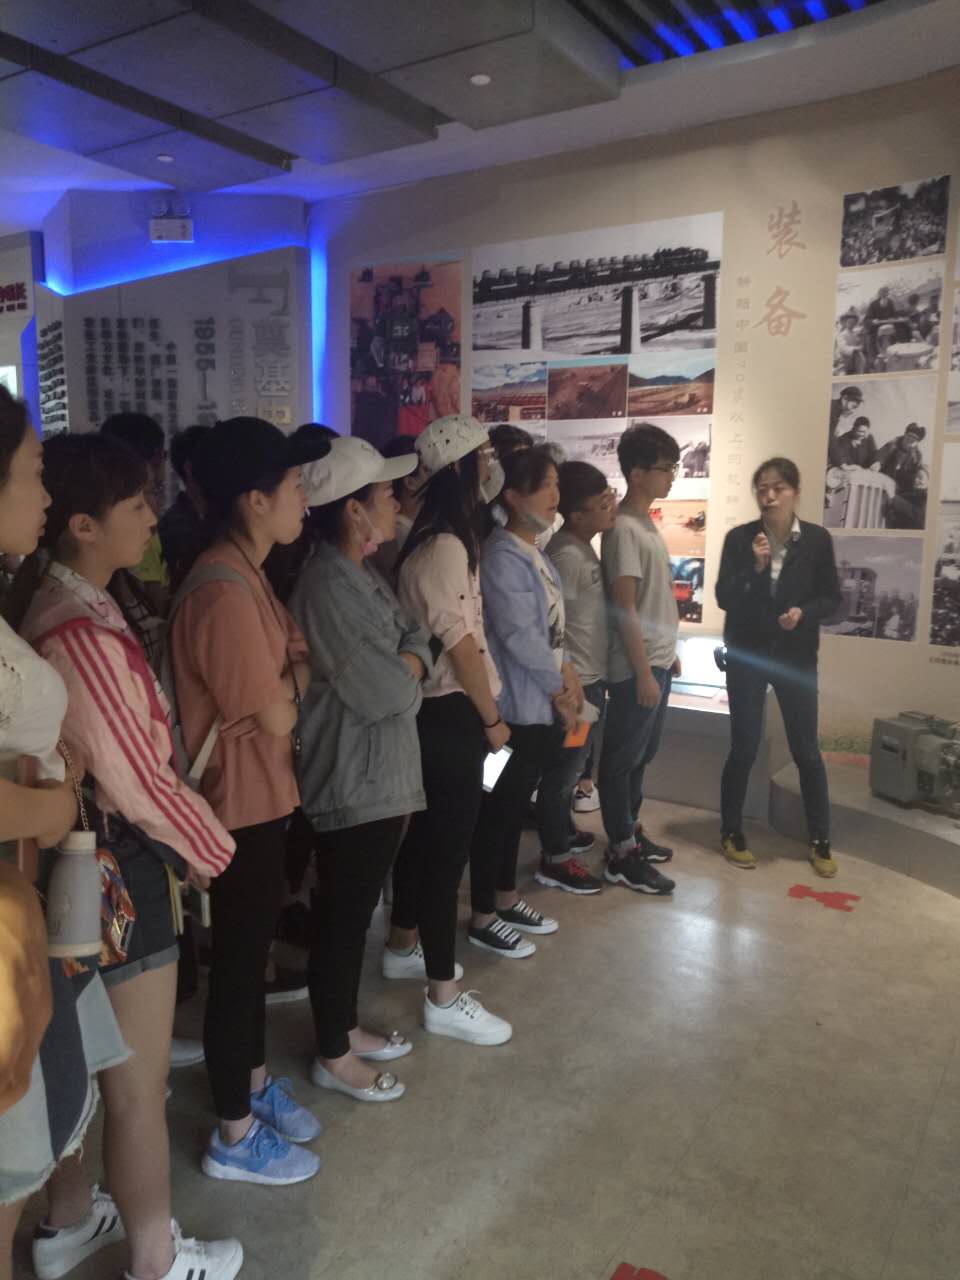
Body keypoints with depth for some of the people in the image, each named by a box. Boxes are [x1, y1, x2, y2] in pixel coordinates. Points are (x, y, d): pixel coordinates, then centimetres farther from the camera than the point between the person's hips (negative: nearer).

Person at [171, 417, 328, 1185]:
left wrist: (292, 670, -7)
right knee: (237, 961, 6)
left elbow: (296, 660, 12)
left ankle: (255, 1082, 42)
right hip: (240, 803, -10)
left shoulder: (248, 574, 7)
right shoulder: (224, 591, -26)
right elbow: (278, 715, -20)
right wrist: (295, 678, -3)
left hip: (266, 795, 10)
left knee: (254, 949, 22)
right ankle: (235, 1136, 26)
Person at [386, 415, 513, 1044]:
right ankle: (445, 999, 11)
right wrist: (492, 718, -11)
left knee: (425, 832, 22)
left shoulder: (427, 538, 10)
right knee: (449, 847, -2)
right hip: (453, 715, -10)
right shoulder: (446, 546, -19)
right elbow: (461, 642, -18)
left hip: (431, 709, 10)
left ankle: (405, 946, 40)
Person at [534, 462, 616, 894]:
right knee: (562, 770, 3)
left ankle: (563, 833, 39)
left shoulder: (583, 547, 8)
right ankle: (554, 859, 15)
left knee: (572, 766, 22)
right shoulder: (568, 555, -22)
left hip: (591, 678, 9)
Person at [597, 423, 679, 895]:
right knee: (623, 758, 1)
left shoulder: (647, 523, 12)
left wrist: (669, 652, 19)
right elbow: (625, 607, -20)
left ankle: (630, 831, 32)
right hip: (637, 666, -9)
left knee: (641, 754, 18)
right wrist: (643, 671, -20)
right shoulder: (624, 529, -17)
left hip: (657, 659, 9)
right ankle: (622, 856, 11)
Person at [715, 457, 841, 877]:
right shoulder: (739, 538, -6)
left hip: (796, 659, 1)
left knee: (807, 751, 7)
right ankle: (732, 834, 22)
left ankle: (820, 841, 22)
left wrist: (804, 612, -18)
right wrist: (755, 567, -21)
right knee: (744, 748, 5)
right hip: (746, 657, -1)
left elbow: (832, 598, 1)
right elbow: (724, 599, -8)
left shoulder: (817, 539, -4)